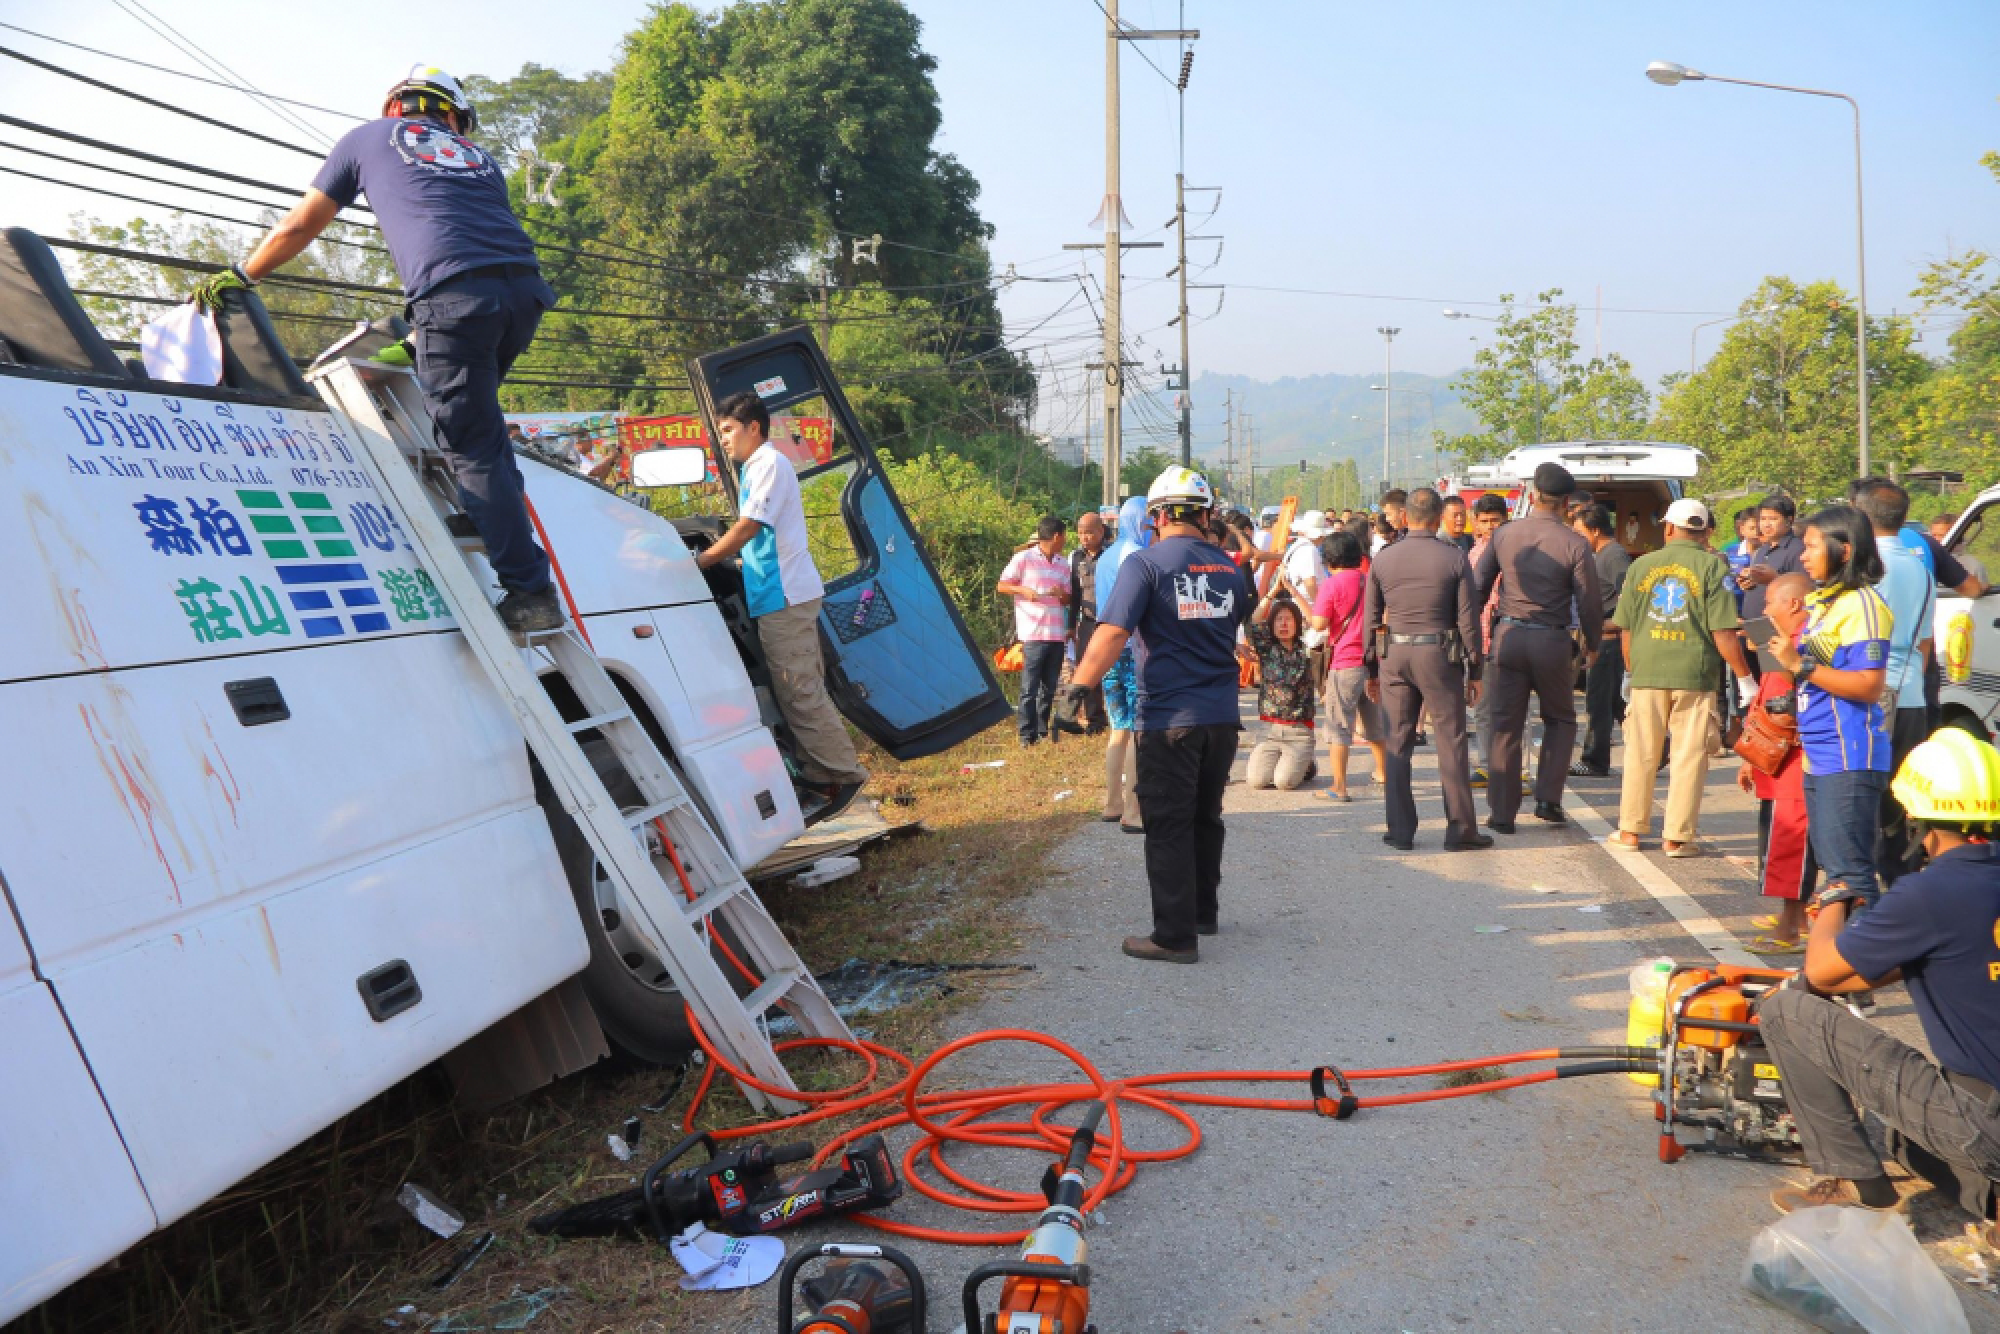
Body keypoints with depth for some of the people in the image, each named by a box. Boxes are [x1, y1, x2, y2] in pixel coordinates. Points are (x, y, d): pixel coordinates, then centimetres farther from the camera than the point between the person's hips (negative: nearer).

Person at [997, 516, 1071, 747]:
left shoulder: (1063, 564, 14)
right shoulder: (1024, 559, -2)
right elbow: (1001, 587, 2)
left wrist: (1062, 594, -4)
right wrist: (1023, 591, -15)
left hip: (1057, 633, 6)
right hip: (1033, 633, -5)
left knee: (1049, 688, 9)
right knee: (1029, 687, -5)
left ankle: (1042, 731, 17)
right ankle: (1026, 735, -1)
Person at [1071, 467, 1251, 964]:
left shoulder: (1145, 563, -9)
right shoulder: (1229, 567, 9)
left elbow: (1112, 633, -20)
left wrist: (1078, 690, -18)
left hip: (1169, 718, -6)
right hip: (1223, 716, 6)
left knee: (1168, 826, 1)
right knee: (1206, 817, 20)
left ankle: (1176, 937, 3)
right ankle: (1204, 912, 33)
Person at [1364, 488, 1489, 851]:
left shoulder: (1382, 560, 3)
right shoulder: (1454, 558, -4)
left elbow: (1370, 620, 6)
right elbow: (1468, 619, -4)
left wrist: (1372, 670, 14)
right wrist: (1474, 670, 4)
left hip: (1394, 656, 2)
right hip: (1440, 656, -2)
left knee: (1397, 745, 8)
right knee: (1452, 744, 4)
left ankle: (1400, 831, 10)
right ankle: (1460, 830, 8)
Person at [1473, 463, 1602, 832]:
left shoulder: (1504, 535, 0)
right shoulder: (1575, 545, -8)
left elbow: (1477, 587, 4)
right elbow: (1589, 602, -5)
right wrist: (1592, 645, 11)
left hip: (1508, 636, 2)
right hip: (1553, 640, -2)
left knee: (1506, 726, 7)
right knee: (1560, 720, 19)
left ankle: (1501, 812, 8)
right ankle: (1547, 798, 10)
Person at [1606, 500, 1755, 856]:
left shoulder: (1641, 565, 6)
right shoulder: (1712, 565, -3)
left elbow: (1625, 628, 10)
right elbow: (1723, 631, -9)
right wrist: (1744, 677, -3)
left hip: (1646, 672, 3)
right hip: (1694, 675, -3)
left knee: (1641, 753, 12)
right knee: (1689, 756, 4)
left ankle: (1630, 829, 19)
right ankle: (1677, 837, 6)